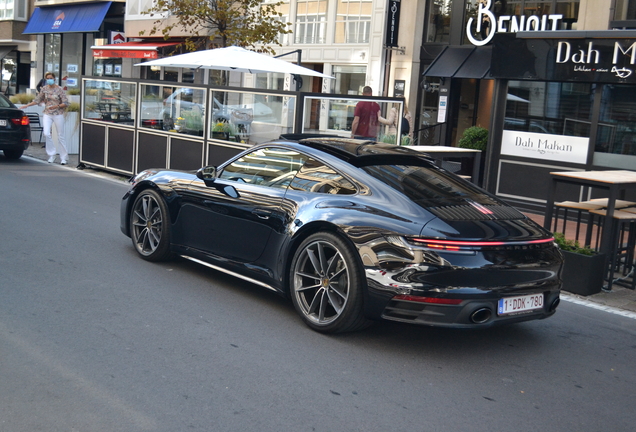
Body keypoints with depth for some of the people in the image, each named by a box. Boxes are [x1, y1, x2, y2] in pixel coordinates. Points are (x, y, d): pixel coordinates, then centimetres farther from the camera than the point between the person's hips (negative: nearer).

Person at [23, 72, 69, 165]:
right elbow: (37, 100, 12)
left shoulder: (59, 89, -5)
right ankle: (52, 154, 3)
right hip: (47, 114, 3)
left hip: (58, 114, -3)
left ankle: (64, 158, 10)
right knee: (46, 133, -14)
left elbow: (66, 103, -7)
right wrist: (27, 105, 3)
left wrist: (56, 106, -22)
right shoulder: (44, 89, 5)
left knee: (60, 136, 2)